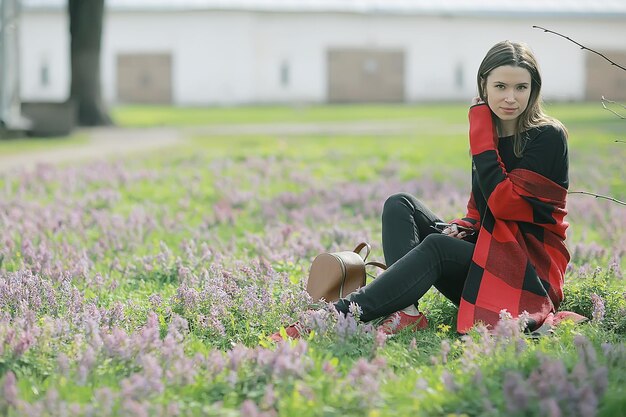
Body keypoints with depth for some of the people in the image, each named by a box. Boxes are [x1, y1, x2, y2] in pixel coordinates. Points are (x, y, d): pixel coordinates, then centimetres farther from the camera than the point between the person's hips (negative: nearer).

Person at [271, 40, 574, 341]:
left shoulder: (548, 138, -10)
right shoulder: (490, 133, 11)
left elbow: (503, 203, -21)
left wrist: (480, 135, -15)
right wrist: (463, 228, -6)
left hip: (531, 270, -7)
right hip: (485, 255, 7)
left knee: (437, 246, -33)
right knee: (400, 205, -9)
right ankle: (407, 312, -32)